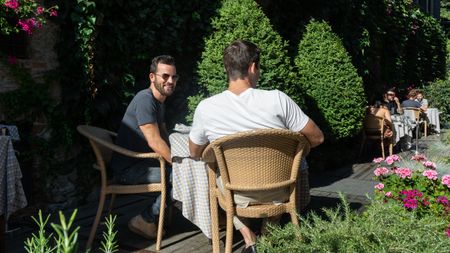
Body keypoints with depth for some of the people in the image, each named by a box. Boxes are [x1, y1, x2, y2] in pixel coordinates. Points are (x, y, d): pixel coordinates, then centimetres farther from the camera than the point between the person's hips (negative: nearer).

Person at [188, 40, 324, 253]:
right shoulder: (277, 99, -21)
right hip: (280, 190, 0)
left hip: (238, 195, 0)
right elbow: (317, 138, -11)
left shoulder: (205, 108, -17)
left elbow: (195, 153, 0)